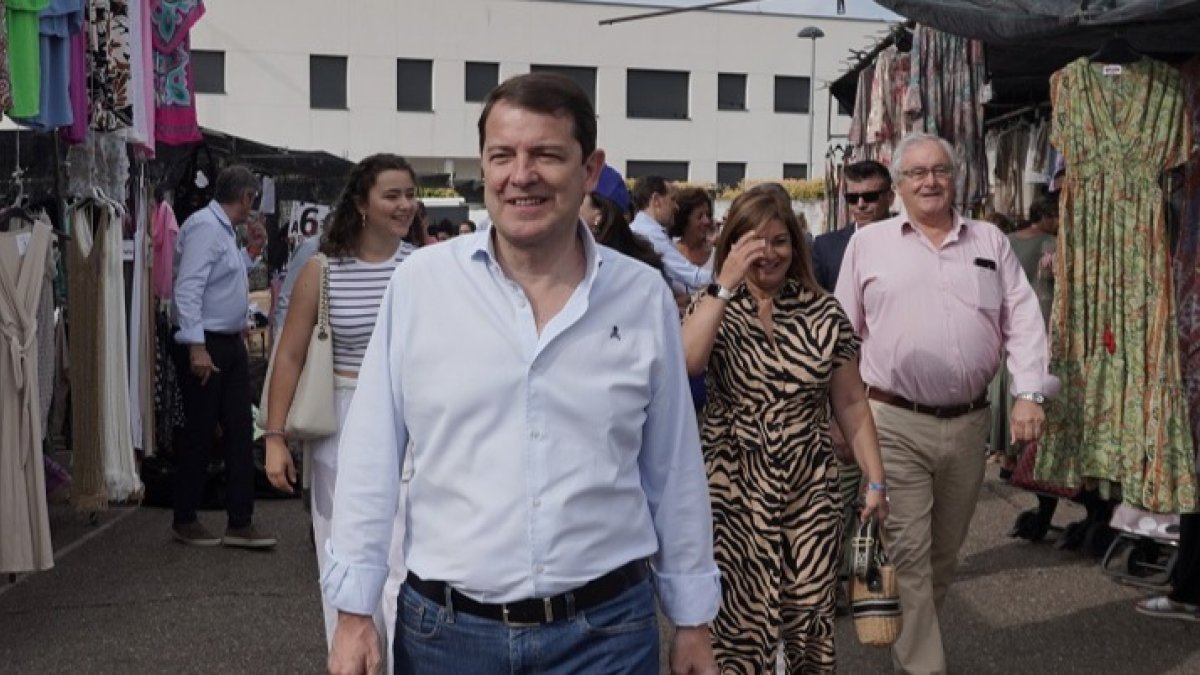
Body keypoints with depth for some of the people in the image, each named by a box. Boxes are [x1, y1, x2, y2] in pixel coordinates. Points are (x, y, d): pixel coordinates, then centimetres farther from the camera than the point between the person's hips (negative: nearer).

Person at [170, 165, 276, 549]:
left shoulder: (225, 230, 16)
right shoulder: (205, 226, -14)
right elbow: (188, 288, -23)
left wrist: (243, 319, 42)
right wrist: (196, 347, -27)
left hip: (230, 344, 9)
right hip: (204, 346, -9)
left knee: (240, 431, 6)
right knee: (201, 434, 0)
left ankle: (240, 523, 10)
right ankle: (184, 521, 15)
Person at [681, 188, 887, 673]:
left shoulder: (824, 313, 2)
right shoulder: (713, 305, 2)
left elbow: (851, 402, 6)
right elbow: (685, 364, -20)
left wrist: (876, 481, 2)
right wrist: (726, 284, -19)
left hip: (810, 489, 1)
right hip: (733, 489, -1)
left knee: (810, 614, 7)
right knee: (738, 619, 2)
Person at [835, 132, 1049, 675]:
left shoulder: (990, 241, 9)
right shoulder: (869, 243, 2)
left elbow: (1023, 320, 5)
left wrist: (1029, 394, -7)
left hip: (969, 424, 3)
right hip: (894, 424, -3)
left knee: (944, 552, 16)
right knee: (907, 552, -3)